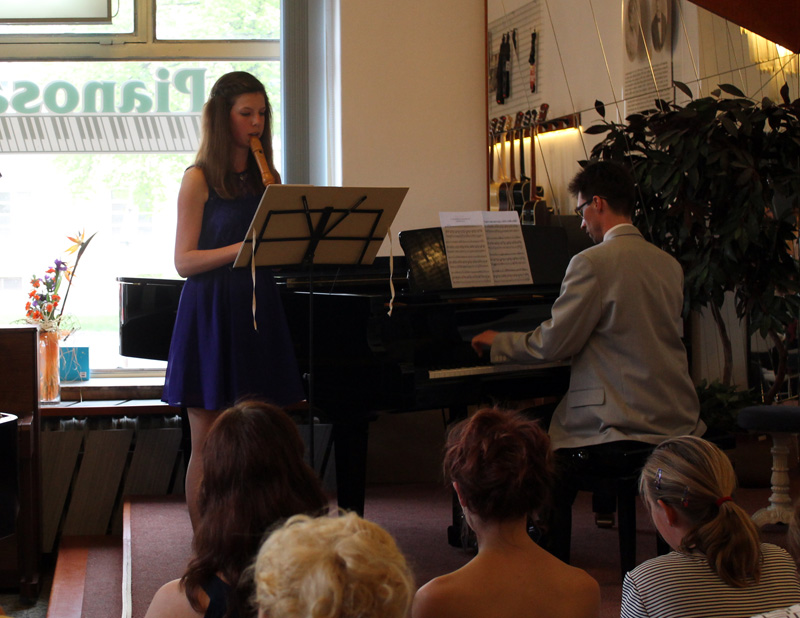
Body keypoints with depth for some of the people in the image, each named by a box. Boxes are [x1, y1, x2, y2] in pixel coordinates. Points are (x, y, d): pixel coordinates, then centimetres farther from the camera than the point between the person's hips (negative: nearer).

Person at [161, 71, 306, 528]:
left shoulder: (266, 178, 14)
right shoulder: (200, 180, -2)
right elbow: (185, 262, -9)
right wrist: (245, 247, -20)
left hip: (259, 314, 5)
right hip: (212, 314, -5)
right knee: (208, 446, -1)